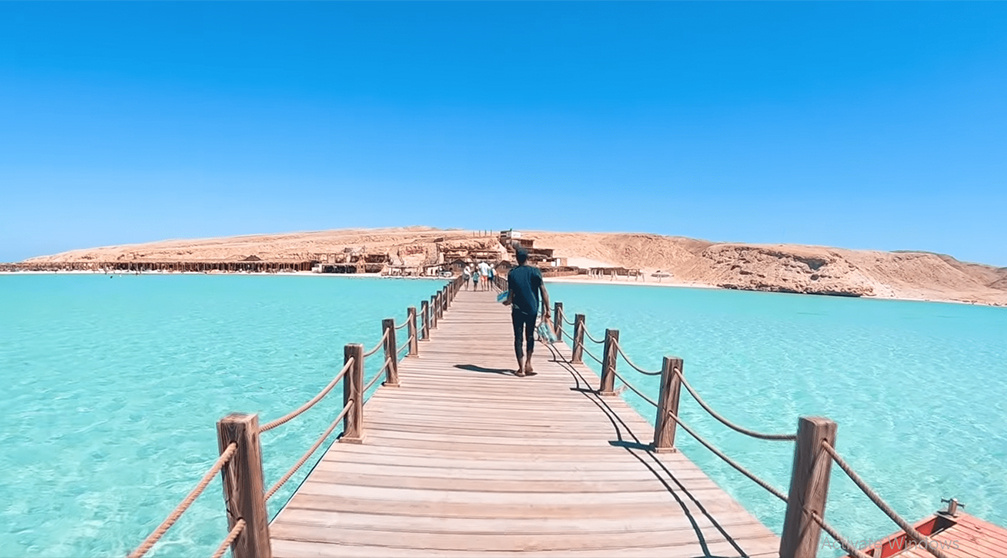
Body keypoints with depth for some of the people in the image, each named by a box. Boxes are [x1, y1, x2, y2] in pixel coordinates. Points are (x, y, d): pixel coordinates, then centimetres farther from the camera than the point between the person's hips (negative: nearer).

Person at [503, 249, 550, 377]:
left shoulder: (512, 273, -1)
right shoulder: (535, 271, -2)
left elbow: (510, 295, -4)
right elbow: (543, 291, -6)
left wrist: (507, 302, 17)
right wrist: (547, 309, -1)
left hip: (517, 309, -1)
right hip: (532, 309, 1)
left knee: (518, 338, 6)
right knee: (530, 336, 18)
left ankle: (521, 368, 4)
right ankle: (528, 364, 15)